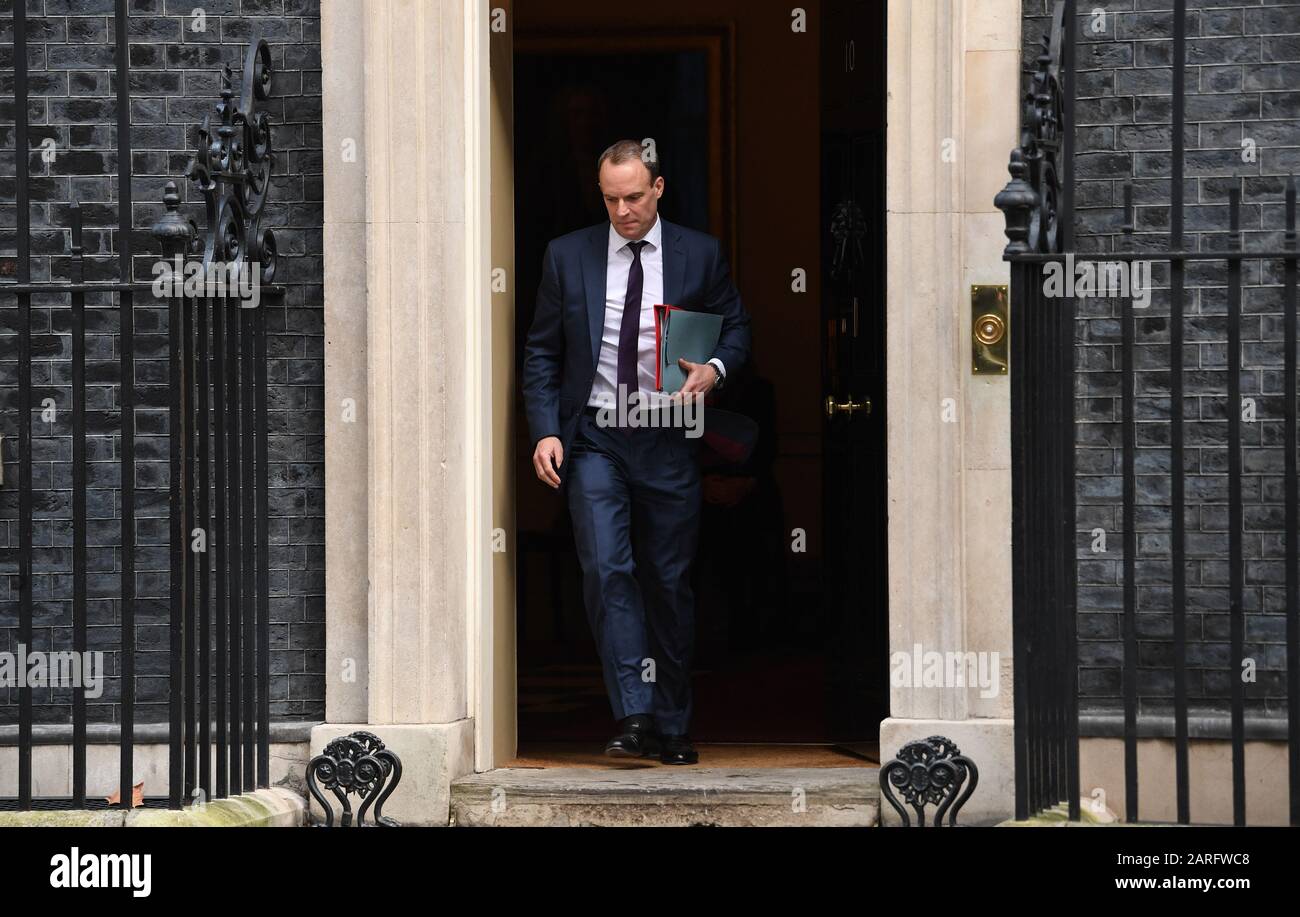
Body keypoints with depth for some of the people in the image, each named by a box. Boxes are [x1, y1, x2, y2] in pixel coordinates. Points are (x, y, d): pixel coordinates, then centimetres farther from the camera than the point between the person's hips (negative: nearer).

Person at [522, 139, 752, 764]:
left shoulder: (700, 255, 4)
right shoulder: (567, 256, 5)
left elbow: (736, 329, 13)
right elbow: (541, 353, 8)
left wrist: (714, 370, -10)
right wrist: (545, 431, -4)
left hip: (668, 441, 0)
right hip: (594, 438, 0)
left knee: (669, 583, 5)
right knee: (606, 570, -16)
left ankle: (670, 728, 16)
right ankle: (633, 718, -15)